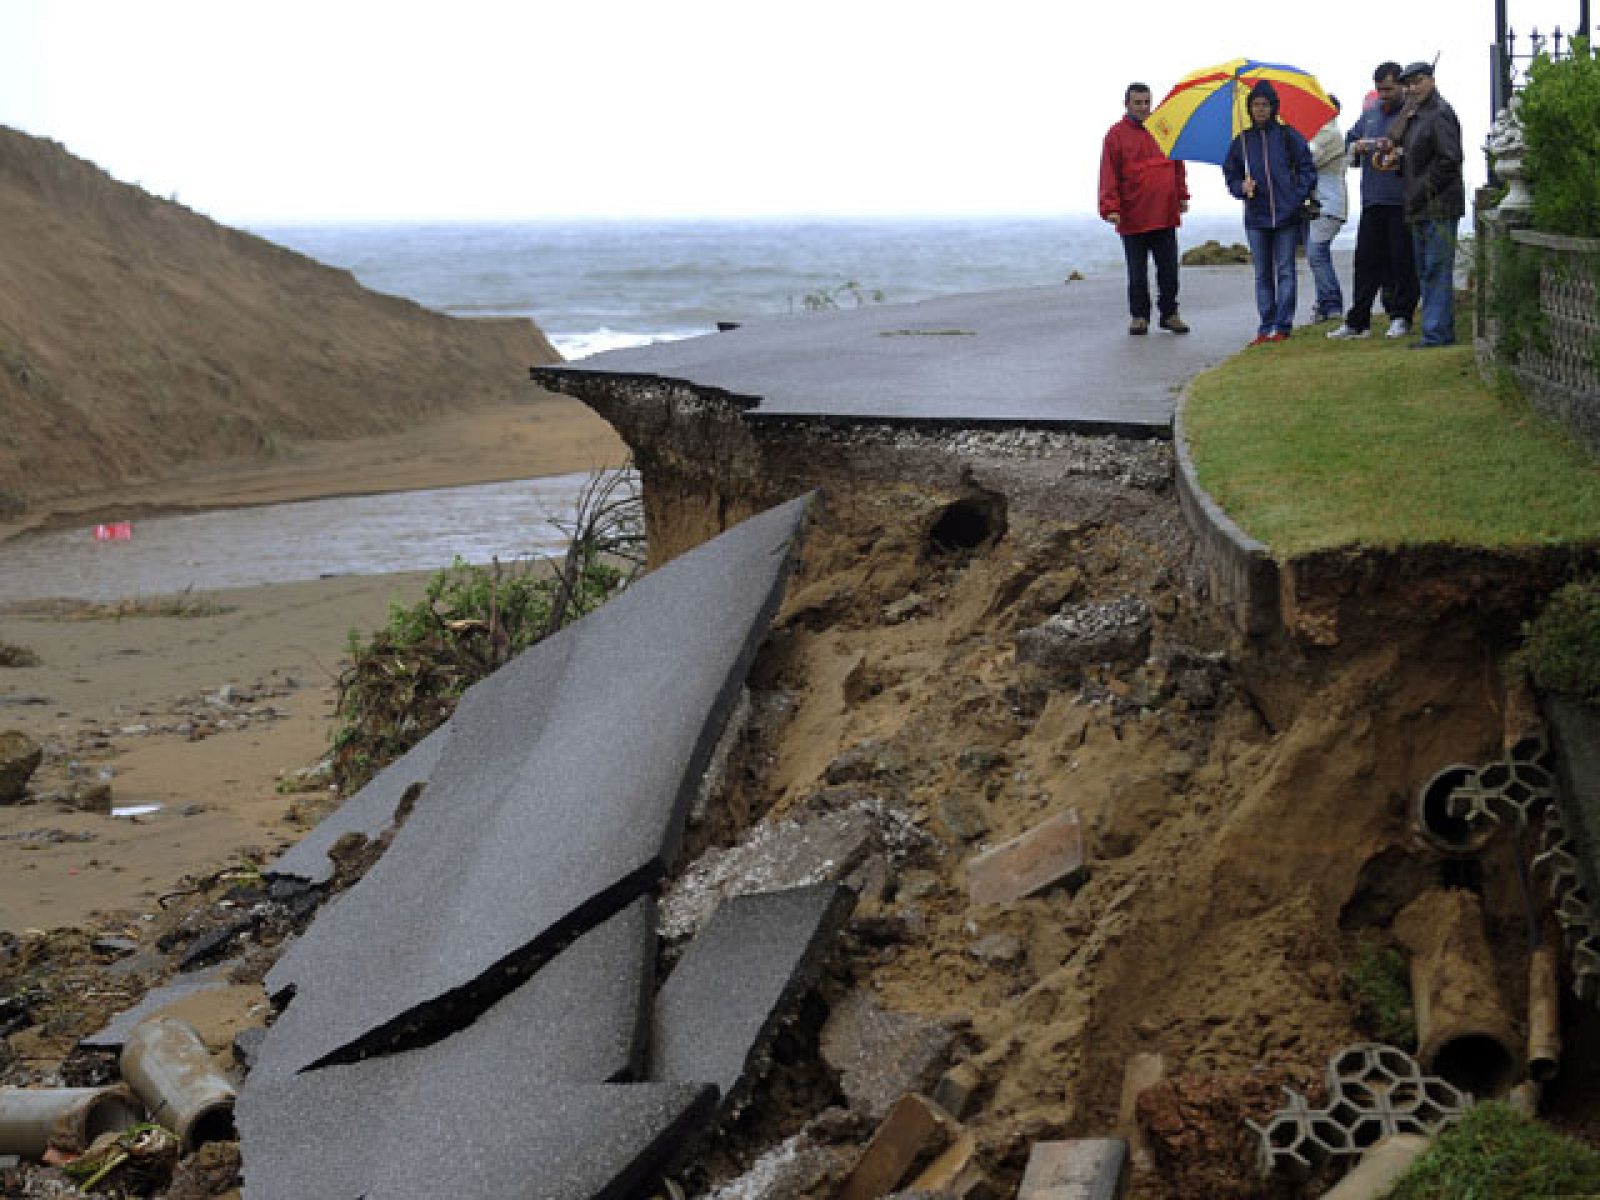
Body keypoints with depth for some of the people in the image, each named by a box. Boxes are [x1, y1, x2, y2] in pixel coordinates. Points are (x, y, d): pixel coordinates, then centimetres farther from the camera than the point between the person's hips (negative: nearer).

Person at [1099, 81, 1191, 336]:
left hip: (1165, 216, 3)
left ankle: (1169, 313, 15)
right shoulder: (1116, 134, -3)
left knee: (1169, 268, 5)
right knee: (1137, 272, 4)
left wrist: (1182, 196, 15)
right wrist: (1111, 208, -15)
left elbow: (1177, 165, 18)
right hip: (1133, 217, -3)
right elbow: (1109, 175, -7)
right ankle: (1139, 316, 13)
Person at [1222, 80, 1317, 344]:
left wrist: (1298, 196, -7)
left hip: (1286, 216, -3)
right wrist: (1242, 187, -5)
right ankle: (1266, 327, 10)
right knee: (1262, 274, 6)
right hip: (1256, 218, 3)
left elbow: (1307, 168, 2)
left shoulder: (1287, 136, 0)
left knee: (1285, 272, -1)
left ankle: (1283, 326, 2)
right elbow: (1230, 173, 15)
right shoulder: (1242, 141, 8)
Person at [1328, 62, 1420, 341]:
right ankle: (1357, 322, 8)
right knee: (1366, 258, 6)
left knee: (1402, 260, 0)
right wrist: (1357, 148, 4)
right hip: (1373, 200, 6)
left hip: (1402, 200, -6)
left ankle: (1401, 317, 9)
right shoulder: (1370, 114, 17)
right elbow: (1350, 140, 25)